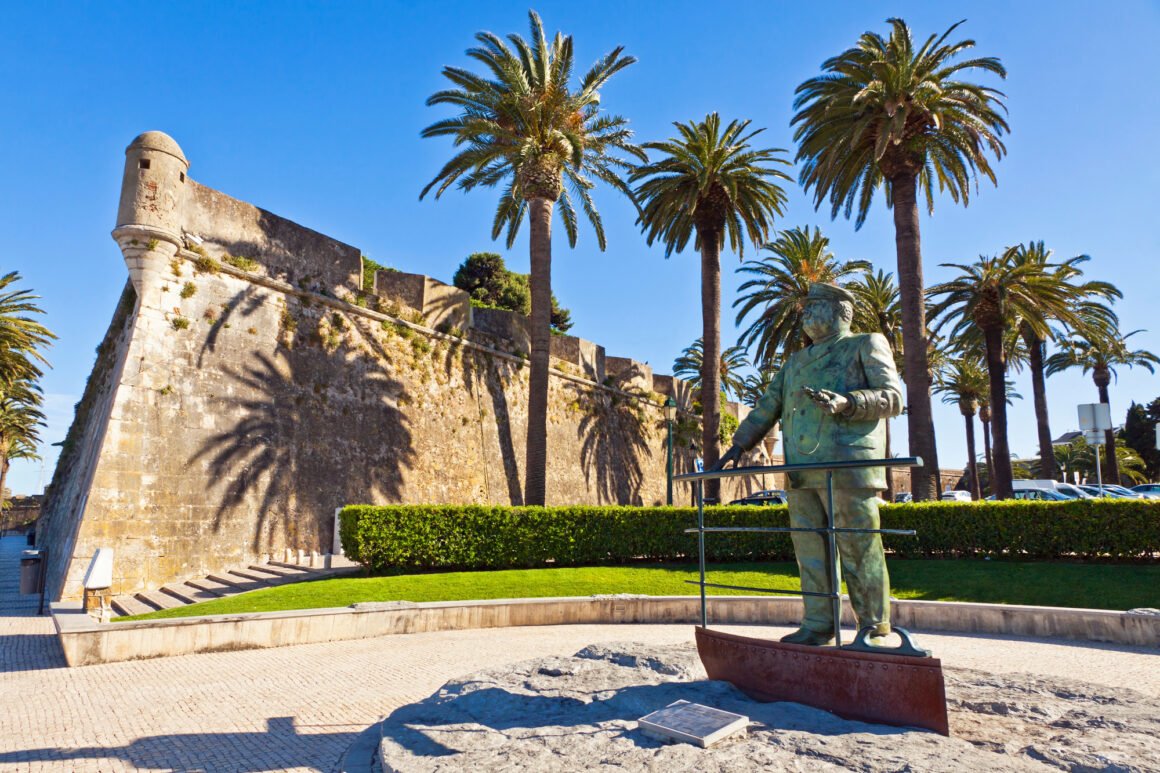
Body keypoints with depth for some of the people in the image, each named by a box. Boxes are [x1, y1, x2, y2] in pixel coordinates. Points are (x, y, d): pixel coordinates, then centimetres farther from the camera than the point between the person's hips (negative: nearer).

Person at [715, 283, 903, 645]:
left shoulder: (867, 345, 9)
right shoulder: (795, 361, 26)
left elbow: (892, 396, -3)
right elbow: (767, 407, 25)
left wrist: (846, 402, -21)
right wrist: (739, 445, 14)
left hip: (848, 467, -6)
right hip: (802, 474, 6)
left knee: (859, 553, -2)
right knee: (810, 552, 6)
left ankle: (875, 630, 8)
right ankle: (817, 625, 13)